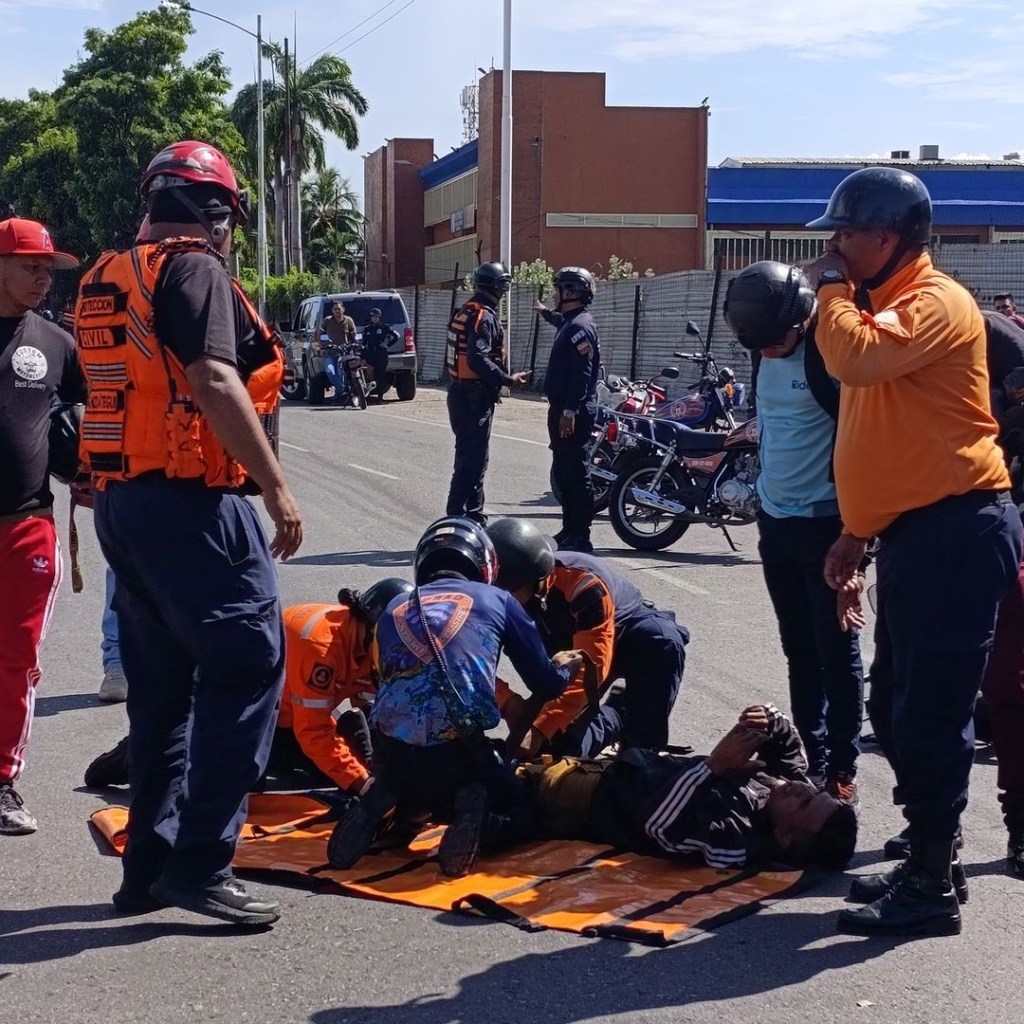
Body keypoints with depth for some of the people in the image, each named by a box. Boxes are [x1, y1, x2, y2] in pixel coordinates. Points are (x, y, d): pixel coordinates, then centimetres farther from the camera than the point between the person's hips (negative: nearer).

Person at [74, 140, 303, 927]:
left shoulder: (104, 282, 17)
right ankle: (201, 863, -7)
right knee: (247, 668, -5)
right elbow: (214, 384, -21)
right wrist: (276, 485, -19)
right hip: (191, 502, -9)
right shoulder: (194, 268, -9)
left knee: (161, 683, 14)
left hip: (121, 500, 9)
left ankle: (150, 862, 19)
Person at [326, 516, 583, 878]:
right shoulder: (496, 600, 15)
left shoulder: (393, 610, 23)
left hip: (391, 749, 3)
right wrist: (562, 667, 40)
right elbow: (546, 686, 16)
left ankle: (382, 800, 3)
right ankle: (472, 802, -6)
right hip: (459, 748, -3)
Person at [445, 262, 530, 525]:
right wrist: (508, 380, -23)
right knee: (472, 461, -8)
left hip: (460, 393, 11)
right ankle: (457, 518, -9)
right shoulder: (484, 317, -16)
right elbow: (478, 360, -27)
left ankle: (474, 516, 25)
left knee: (470, 457, 17)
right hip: (475, 398, -11)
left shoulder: (465, 312, 14)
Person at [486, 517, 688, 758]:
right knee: (556, 748, -13)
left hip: (623, 631, -4)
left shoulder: (584, 584, -38)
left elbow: (591, 667, -43)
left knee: (663, 642, -39)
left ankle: (644, 752, -25)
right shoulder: (499, 596, -23)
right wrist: (510, 704, -38)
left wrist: (539, 729, -49)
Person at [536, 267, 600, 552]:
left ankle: (580, 538, -8)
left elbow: (582, 373, -24)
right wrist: (547, 312, 63)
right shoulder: (570, 322, 16)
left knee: (575, 474, -9)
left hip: (572, 413, -11)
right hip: (562, 410, 11)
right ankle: (569, 530, 24)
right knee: (562, 473, 16)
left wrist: (570, 411, -28)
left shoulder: (580, 326, -16)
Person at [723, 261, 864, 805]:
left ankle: (841, 770, 8)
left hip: (826, 521, -7)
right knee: (799, 649, 13)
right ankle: (815, 757, 22)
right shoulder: (765, 348, 5)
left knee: (836, 650, 0)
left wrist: (854, 522, -16)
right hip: (775, 518, 7)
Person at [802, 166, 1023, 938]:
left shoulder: (935, 302, -11)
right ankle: (927, 860, 27)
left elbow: (855, 357, -31)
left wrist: (832, 287, -13)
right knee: (896, 708, 15)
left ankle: (930, 889, 1)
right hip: (913, 533, 10)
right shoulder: (884, 307, 21)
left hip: (953, 532, -10)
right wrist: (856, 534, 23)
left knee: (929, 712, -7)